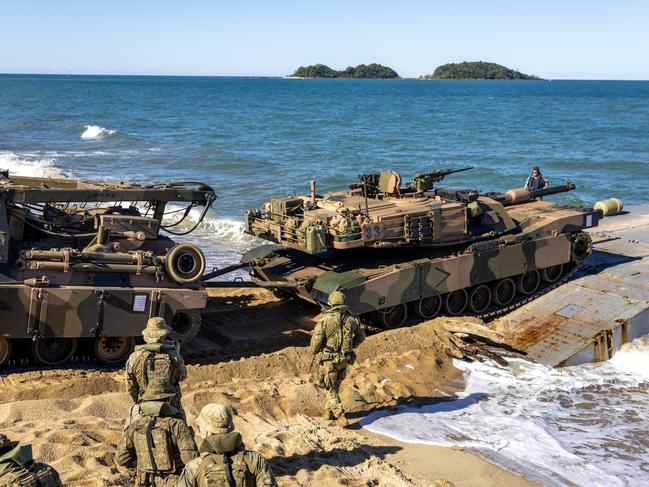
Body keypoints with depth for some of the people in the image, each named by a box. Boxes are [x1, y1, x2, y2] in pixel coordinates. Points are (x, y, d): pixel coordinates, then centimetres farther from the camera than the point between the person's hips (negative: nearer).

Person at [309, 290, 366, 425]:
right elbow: (361, 336, 14)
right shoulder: (352, 319, 0)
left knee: (331, 389, 6)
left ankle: (341, 417, -4)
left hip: (329, 359, -4)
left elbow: (316, 339, -18)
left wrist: (314, 352, 3)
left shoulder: (324, 319, -15)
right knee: (336, 385, 23)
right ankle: (329, 411, 33)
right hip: (345, 359, 4)